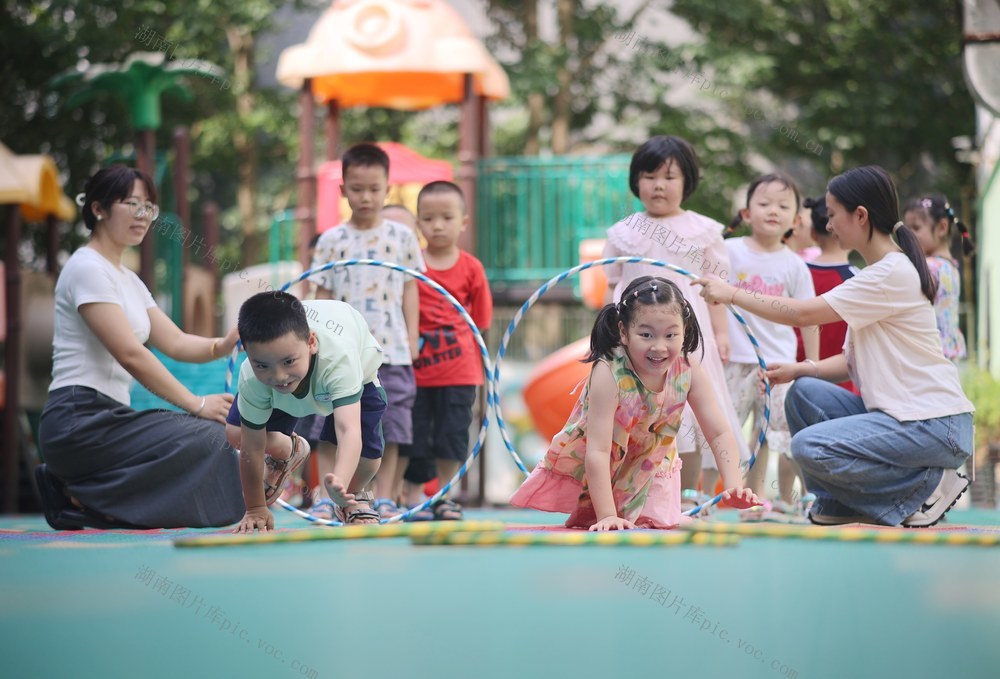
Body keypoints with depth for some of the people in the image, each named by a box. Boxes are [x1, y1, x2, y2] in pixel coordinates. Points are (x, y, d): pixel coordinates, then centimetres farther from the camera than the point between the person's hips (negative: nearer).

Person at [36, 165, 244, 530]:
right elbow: (131, 355, -16)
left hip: (108, 419, 10)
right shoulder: (88, 268, -9)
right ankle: (83, 495, -14)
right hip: (79, 421, -10)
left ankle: (79, 491, 0)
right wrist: (196, 404, -15)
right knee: (207, 438, -22)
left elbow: (175, 343, 15)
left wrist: (223, 345, -6)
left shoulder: (127, 280, 23)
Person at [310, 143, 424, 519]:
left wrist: (412, 339, 4)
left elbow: (410, 290, 9)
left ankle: (384, 498, 8)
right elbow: (323, 295, 8)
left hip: (390, 348, 0)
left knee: (389, 426, 2)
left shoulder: (402, 237, 6)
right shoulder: (331, 241, 5)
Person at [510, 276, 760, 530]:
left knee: (658, 526, -7)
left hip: (649, 470, 3)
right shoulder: (609, 374, -37)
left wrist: (734, 486, -37)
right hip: (586, 469, -3)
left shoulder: (688, 370, -25)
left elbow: (720, 433, -21)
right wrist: (607, 516, -42)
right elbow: (598, 452, -38)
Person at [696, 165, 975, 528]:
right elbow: (853, 361, 16)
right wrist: (800, 370, 2)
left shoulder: (893, 273, -16)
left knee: (810, 447, -20)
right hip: (898, 413, 9)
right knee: (805, 393, 1)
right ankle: (841, 503, 8)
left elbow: (804, 313, -18)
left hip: (937, 427, -9)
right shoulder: (877, 272, 15)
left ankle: (928, 485, -6)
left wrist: (732, 294, -8)